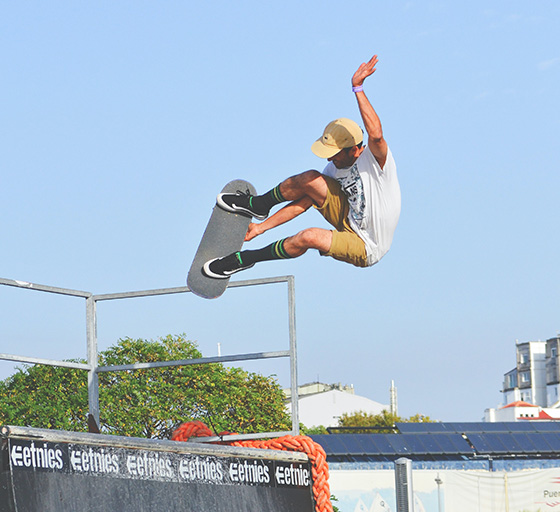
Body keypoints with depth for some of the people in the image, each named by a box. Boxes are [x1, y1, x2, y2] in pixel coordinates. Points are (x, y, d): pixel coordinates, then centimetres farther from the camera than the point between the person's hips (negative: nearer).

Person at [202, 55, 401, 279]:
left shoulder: (376, 158, -24)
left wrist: (358, 88, -50)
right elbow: (304, 202, 4)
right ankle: (258, 205, 11)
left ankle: (244, 259, -11)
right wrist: (262, 227, 1)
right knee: (310, 180, -13)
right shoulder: (336, 168, -2)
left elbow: (375, 134, -47)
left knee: (309, 237, -31)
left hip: (366, 250, -7)